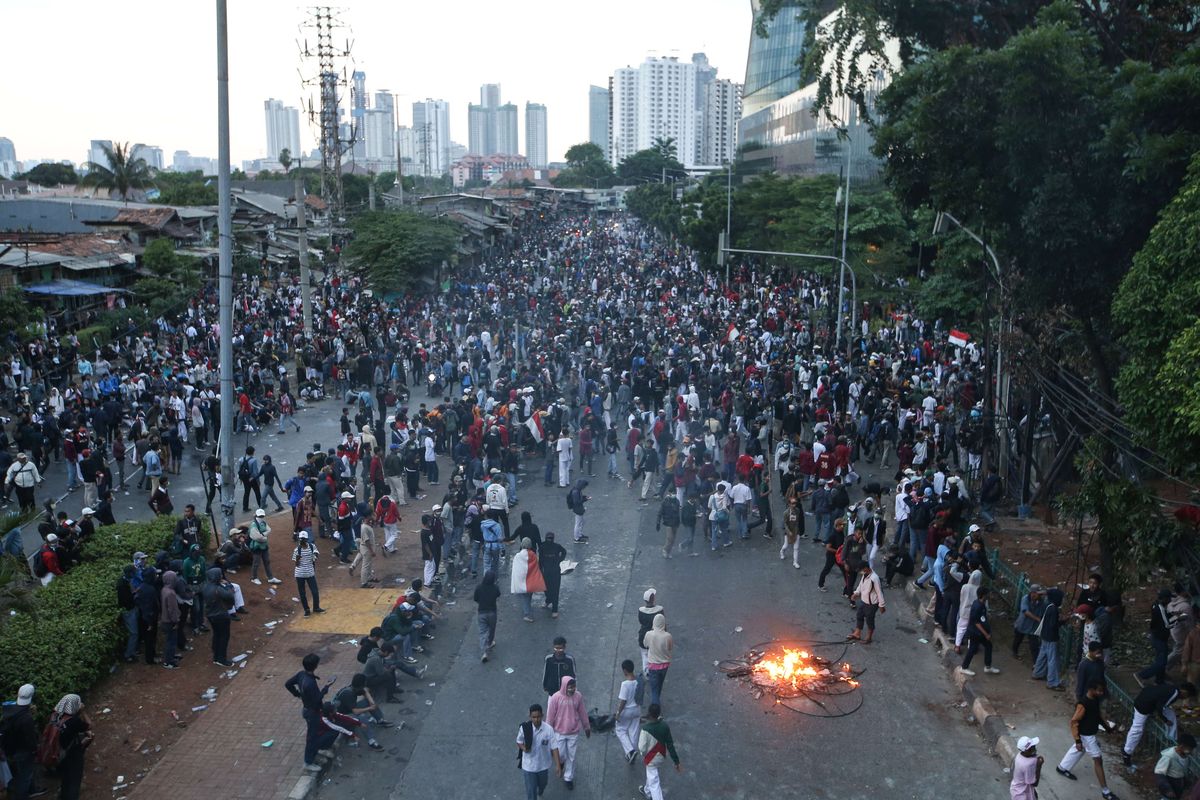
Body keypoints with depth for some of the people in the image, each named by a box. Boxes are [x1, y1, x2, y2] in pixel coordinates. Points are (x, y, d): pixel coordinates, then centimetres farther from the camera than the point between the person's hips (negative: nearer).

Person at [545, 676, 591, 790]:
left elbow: (582, 712, 2)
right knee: (560, 755, 6)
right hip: (559, 732, -2)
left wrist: (587, 727, 12)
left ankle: (568, 778, 31)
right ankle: (561, 762, 43)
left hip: (574, 732, 2)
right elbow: (550, 715, -10)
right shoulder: (555, 697, -20)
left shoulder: (578, 696, -12)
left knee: (571, 756, 11)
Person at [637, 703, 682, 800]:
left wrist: (643, 755, 1)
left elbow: (642, 748, -23)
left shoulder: (645, 729, -30)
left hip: (651, 759, -6)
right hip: (662, 757, 6)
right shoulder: (665, 726, -15)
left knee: (654, 782, 5)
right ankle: (647, 791, 57)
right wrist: (676, 761, -3)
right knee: (651, 774, 33)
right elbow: (670, 745, -9)